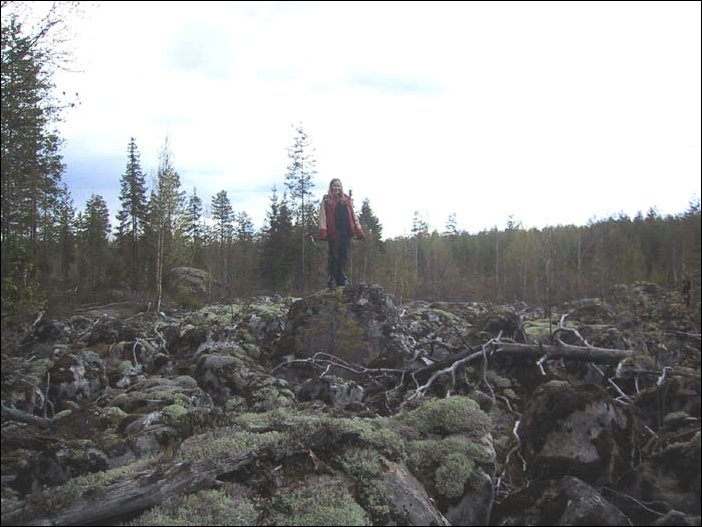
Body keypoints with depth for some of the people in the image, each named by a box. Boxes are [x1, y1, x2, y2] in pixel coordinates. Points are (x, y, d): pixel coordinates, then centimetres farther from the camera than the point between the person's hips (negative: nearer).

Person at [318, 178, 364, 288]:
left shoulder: (346, 200, 18)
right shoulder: (326, 200, 7)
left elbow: (353, 215, 16)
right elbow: (323, 216, -1)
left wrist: (359, 231, 7)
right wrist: (323, 232, -13)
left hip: (346, 230, 4)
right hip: (334, 231, -3)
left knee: (344, 254, 4)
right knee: (333, 255, -5)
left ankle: (341, 278, 12)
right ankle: (332, 279, -1)